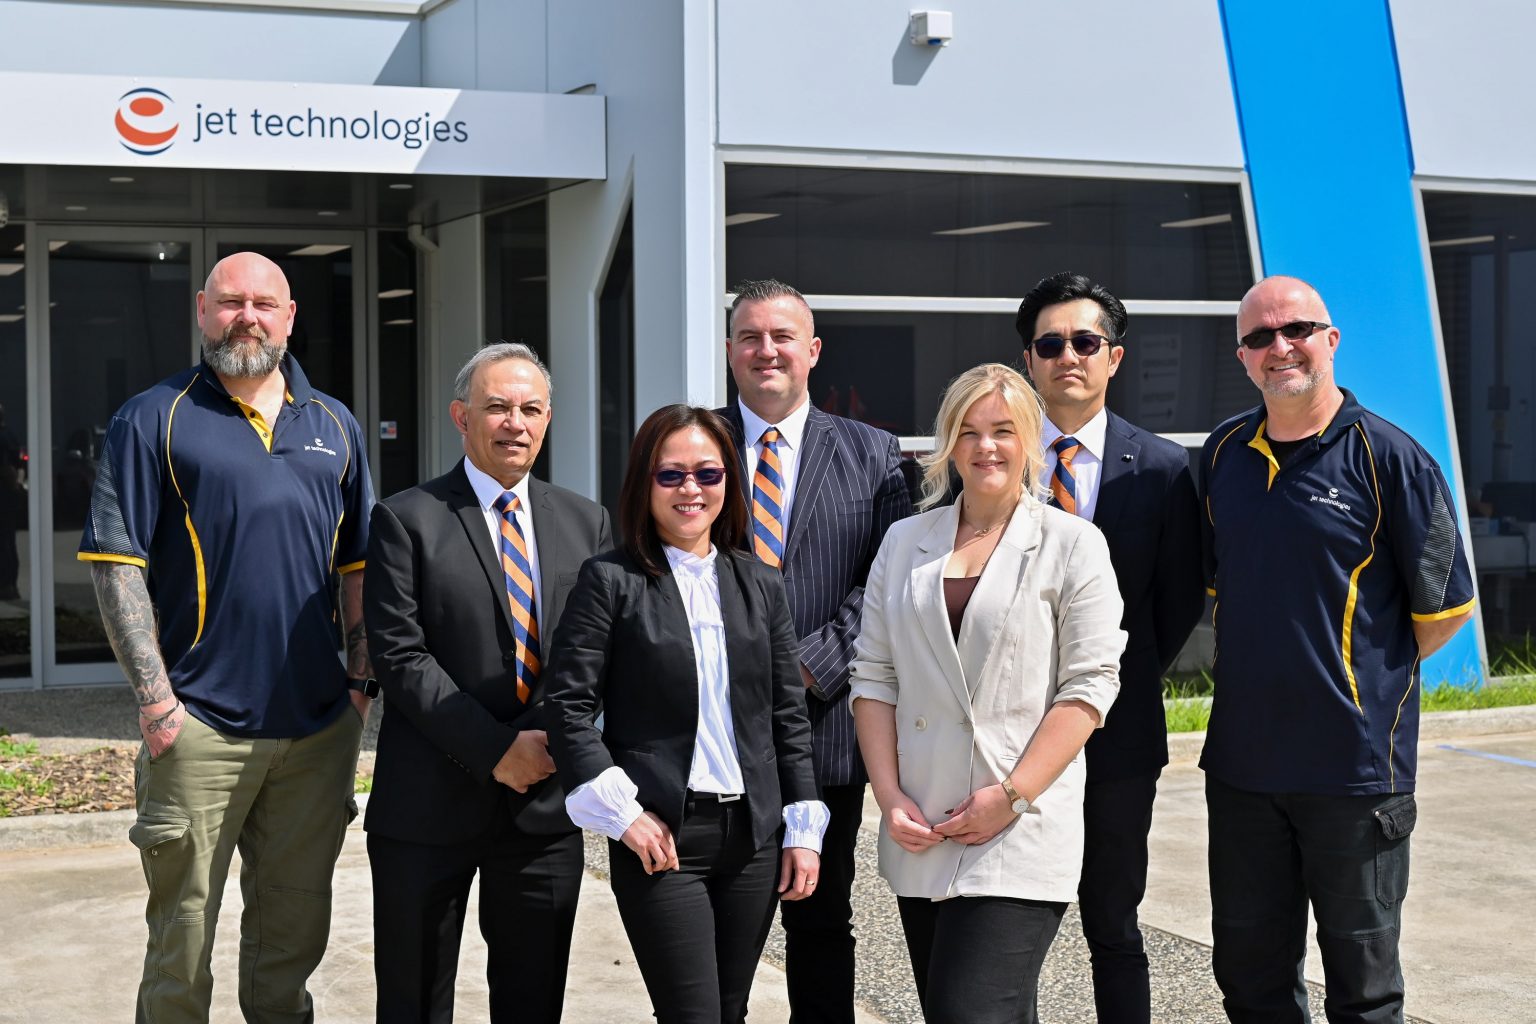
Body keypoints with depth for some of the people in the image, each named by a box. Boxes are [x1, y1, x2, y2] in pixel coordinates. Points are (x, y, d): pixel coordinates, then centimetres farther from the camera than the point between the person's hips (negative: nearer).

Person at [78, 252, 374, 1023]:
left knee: (294, 930, 14)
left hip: (321, 725, 4)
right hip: (200, 726, -4)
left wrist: (361, 679, 6)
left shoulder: (335, 427, 12)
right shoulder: (153, 421, -1)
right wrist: (155, 699, -13)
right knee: (182, 936, 2)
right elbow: (117, 566, -7)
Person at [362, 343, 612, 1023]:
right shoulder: (406, 520, -3)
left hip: (547, 800, 3)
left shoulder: (586, 523, 9)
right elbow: (400, 658, -10)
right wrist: (496, 750, -15)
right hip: (431, 803, -3)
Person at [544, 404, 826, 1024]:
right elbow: (568, 707, -6)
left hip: (753, 833, 4)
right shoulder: (610, 581, -4)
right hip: (660, 835, -4)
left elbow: (789, 717, 11)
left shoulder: (761, 587, 10)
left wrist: (803, 829, 7)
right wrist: (622, 814, -11)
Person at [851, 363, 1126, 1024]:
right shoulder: (905, 543, 12)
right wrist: (890, 797, -2)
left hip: (1020, 836, -4)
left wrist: (1013, 796, -13)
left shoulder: (1072, 544, 0)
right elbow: (874, 678, 9)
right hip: (919, 835, 5)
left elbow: (1090, 684, -6)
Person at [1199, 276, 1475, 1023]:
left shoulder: (1388, 458, -10)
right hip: (1241, 760, 5)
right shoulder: (1224, 454, 6)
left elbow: (1444, 607, -5)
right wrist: (1260, 667, 11)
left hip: (1356, 764, -5)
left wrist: (1373, 675, 3)